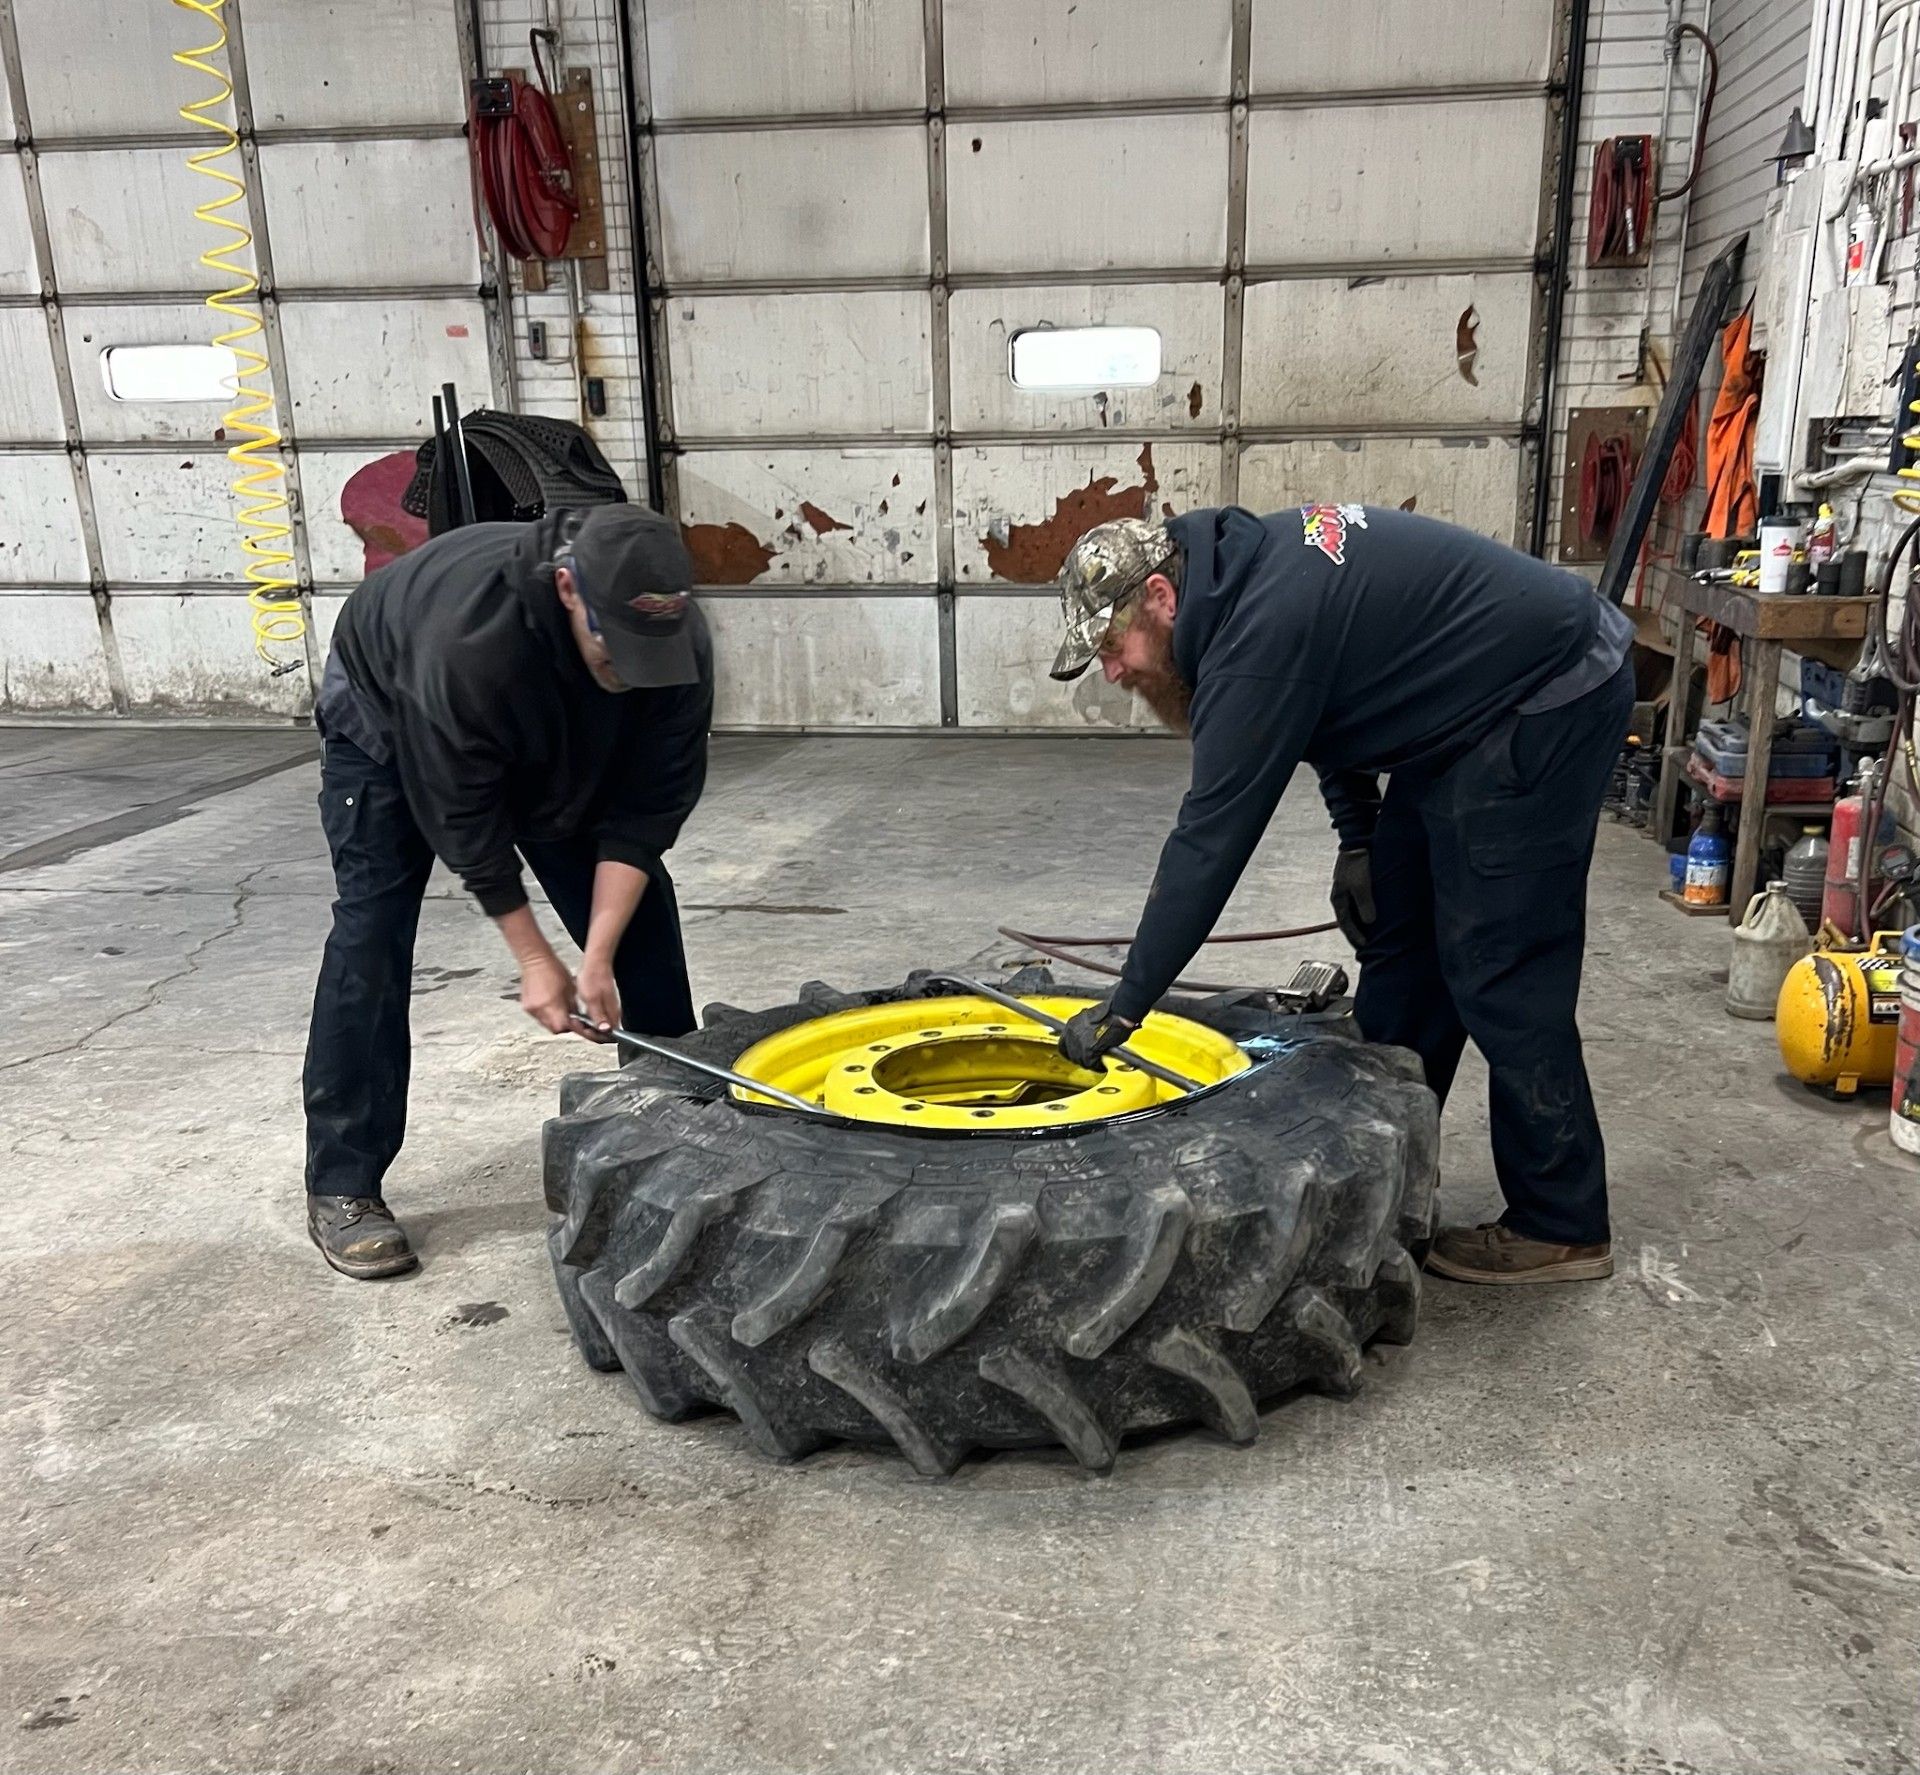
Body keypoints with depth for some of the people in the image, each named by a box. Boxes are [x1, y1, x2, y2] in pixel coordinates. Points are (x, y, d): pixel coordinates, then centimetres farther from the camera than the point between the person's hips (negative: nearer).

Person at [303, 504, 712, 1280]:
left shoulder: (677, 641, -33)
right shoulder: (468, 643, -45)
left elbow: (646, 807, -26)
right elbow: (462, 815, -32)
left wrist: (599, 957, -31)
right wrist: (535, 960, -26)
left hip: (567, 741, 4)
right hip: (389, 714, -4)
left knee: (638, 905, -2)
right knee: (371, 932, -12)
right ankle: (341, 1187, -1)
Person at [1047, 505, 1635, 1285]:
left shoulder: (1262, 625, -27)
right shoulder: (1245, 570, 2)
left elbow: (1211, 835, -27)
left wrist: (1125, 1007, -22)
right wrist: (1357, 837, 9)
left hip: (1549, 704, -10)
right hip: (1472, 704, 10)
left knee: (1500, 970, -7)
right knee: (1398, 934, 12)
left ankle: (1561, 1226, 9)